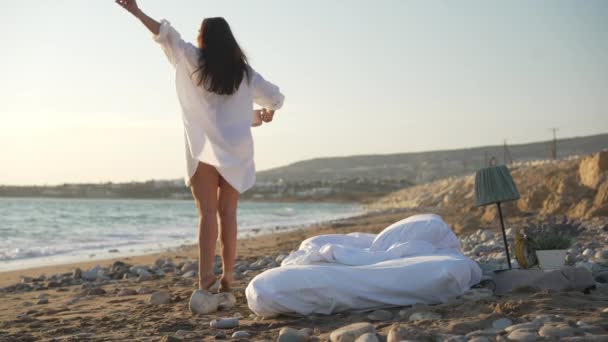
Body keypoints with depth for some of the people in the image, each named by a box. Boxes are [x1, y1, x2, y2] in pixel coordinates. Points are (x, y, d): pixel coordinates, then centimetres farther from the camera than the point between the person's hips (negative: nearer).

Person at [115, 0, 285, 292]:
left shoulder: (195, 61, 1)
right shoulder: (244, 72, 9)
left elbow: (167, 34, -1)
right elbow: (275, 97, 16)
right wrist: (266, 112, 37)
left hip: (204, 149, -2)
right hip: (236, 151, 3)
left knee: (207, 212, -6)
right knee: (227, 212, 8)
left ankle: (206, 276, -17)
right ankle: (227, 276, 8)